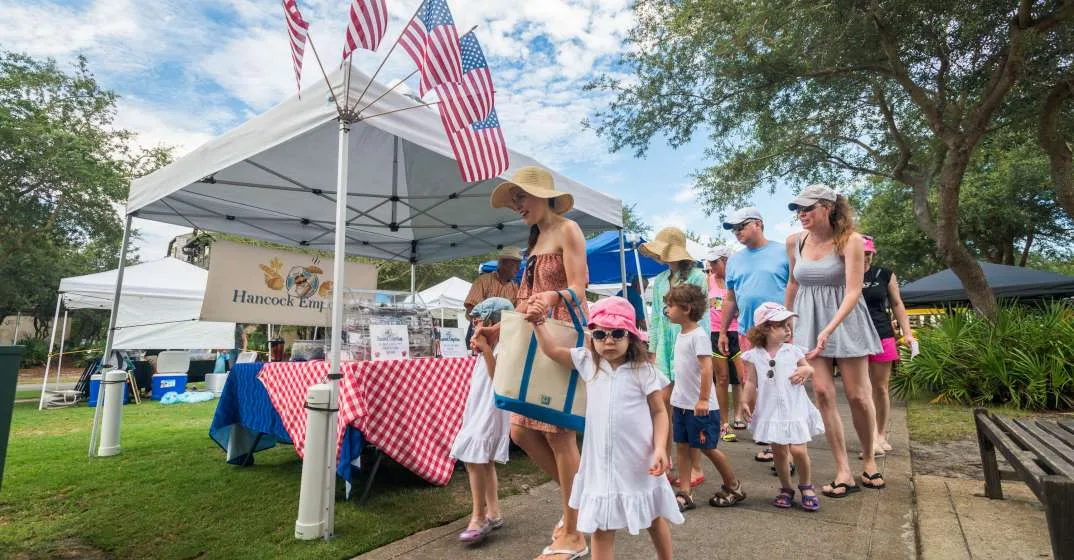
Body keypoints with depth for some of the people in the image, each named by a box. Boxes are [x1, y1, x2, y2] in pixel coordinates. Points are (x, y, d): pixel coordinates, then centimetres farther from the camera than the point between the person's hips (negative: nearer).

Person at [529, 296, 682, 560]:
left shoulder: (643, 370, -11)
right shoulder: (588, 363, -2)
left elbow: (659, 412, -6)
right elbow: (551, 350, 5)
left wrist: (660, 448, -17)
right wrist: (539, 321, -5)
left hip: (638, 462, -2)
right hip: (601, 462, 2)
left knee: (654, 519, 22)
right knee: (600, 527, 10)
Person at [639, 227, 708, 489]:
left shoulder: (696, 277, -4)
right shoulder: (659, 281, 12)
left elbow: (703, 316, -6)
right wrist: (653, 351, 12)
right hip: (664, 349, 5)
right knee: (663, 406, 4)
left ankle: (695, 468, 14)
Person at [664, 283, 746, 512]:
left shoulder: (698, 335, -18)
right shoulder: (681, 334, 9)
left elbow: (707, 368, -24)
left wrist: (703, 399, -25)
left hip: (700, 406, -8)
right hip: (681, 403, 8)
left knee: (707, 448, 5)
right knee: (682, 445, 9)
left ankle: (734, 487, 27)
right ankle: (684, 493, 17)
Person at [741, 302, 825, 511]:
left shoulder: (793, 351, -3)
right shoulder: (754, 355, -4)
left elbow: (809, 369, 11)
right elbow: (751, 383, 2)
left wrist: (806, 370, -12)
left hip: (795, 410, 0)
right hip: (771, 412, 0)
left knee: (798, 450, -5)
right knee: (779, 452, 9)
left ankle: (806, 487, 22)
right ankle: (786, 489, 29)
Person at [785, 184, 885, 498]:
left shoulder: (850, 241, -13)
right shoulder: (794, 242, 0)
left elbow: (853, 291, -20)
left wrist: (829, 329, -31)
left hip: (845, 322, -3)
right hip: (809, 322, 3)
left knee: (858, 396, 4)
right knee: (823, 394, -3)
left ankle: (869, 459, 29)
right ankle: (844, 472, 6)